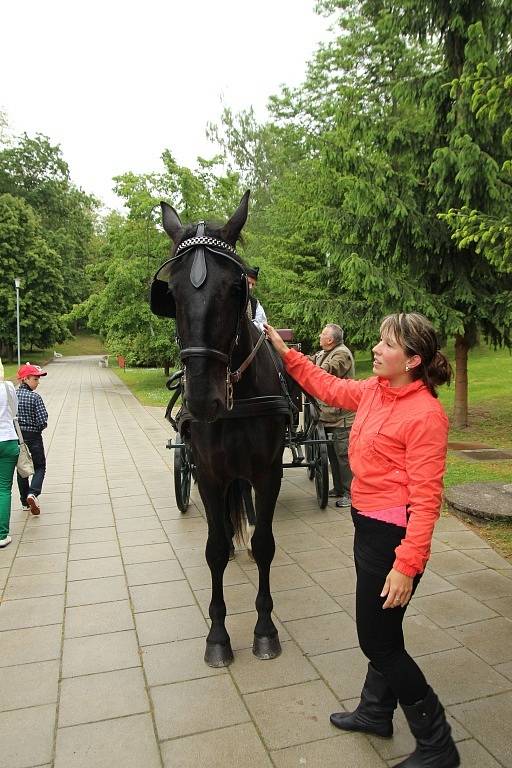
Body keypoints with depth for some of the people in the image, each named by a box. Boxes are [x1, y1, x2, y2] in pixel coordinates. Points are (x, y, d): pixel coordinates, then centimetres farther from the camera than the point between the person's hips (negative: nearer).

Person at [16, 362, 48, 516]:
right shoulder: (35, 397, -16)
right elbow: (42, 421, -18)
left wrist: (18, 426, 13)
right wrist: (37, 428, 2)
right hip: (33, 437, -5)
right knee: (39, 467, 11)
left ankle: (25, 501, 22)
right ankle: (33, 493, -11)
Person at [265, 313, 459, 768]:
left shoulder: (425, 415, -23)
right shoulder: (373, 390, 1)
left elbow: (426, 498, -23)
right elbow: (328, 388, 18)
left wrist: (406, 564, -24)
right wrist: (286, 354, 15)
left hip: (393, 537, -9)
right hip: (368, 526, 9)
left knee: (377, 640, 5)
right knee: (382, 630, 24)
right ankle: (376, 712, 46)